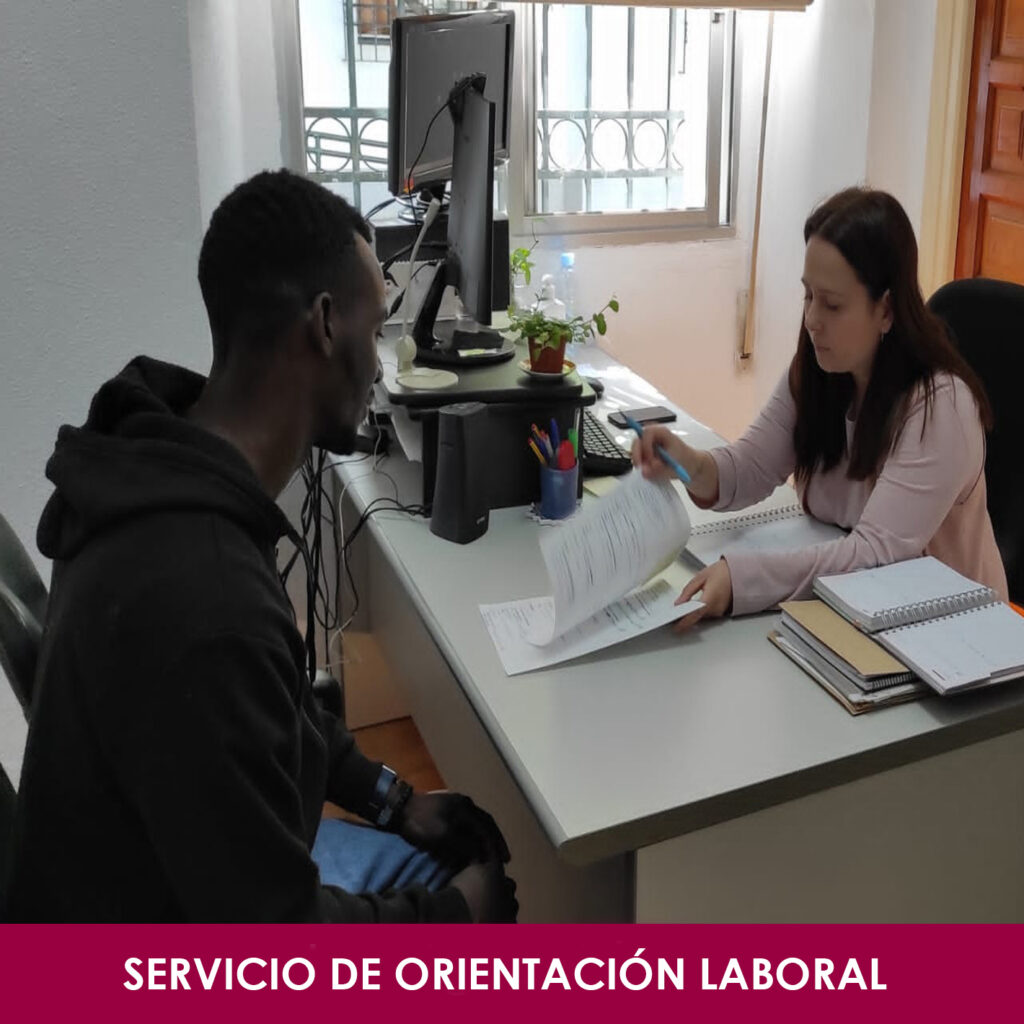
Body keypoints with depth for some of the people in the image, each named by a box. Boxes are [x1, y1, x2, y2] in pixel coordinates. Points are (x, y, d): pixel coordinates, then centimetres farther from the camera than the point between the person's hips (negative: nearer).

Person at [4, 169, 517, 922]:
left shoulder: (176, 491, -7)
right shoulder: (204, 608, -39)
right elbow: (274, 941, -28)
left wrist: (390, 798, 6)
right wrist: (455, 914, -12)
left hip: (193, 867, 8)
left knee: (472, 856, 15)